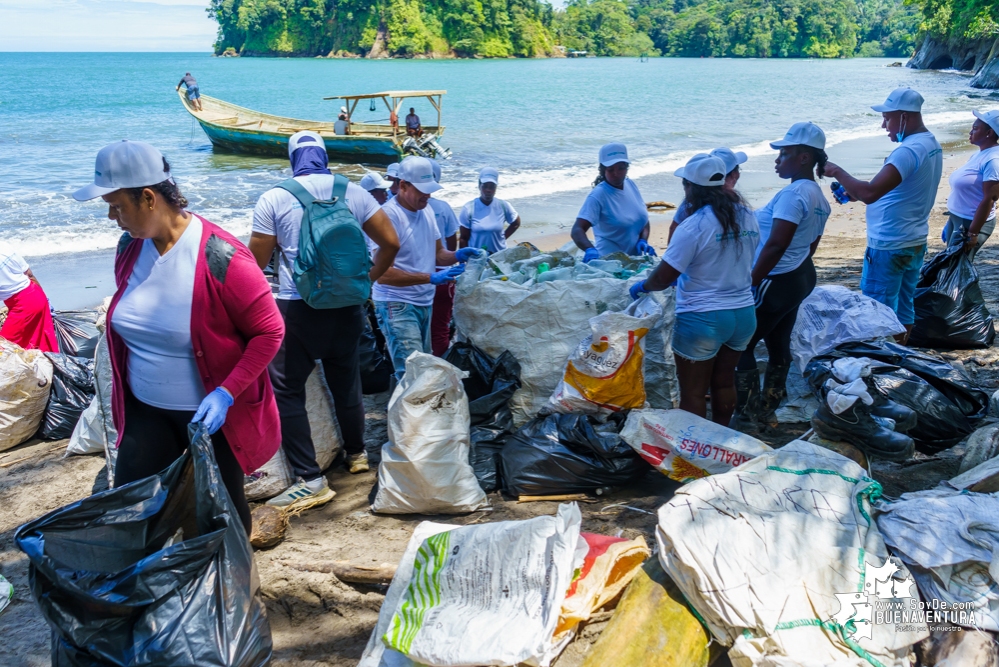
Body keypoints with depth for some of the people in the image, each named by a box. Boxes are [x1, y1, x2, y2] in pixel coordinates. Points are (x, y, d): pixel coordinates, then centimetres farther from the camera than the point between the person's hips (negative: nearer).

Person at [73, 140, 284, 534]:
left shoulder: (220, 258, -24)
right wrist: (124, 389, 18)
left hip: (211, 413, -5)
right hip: (145, 411, 6)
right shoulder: (129, 247, -2)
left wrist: (226, 393, -25)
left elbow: (269, 331, -18)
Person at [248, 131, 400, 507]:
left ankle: (310, 480, 0)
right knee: (346, 381, 21)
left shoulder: (274, 199, -4)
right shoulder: (353, 193, 3)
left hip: (298, 307, -4)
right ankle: (357, 454, 38)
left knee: (286, 390, 4)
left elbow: (256, 263, -3)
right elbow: (390, 243, 2)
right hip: (347, 306, 4)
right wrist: (366, 279, 15)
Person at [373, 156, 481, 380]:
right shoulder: (388, 215, -19)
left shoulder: (426, 210, 7)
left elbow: (437, 253, 16)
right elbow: (382, 274, -24)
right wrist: (431, 278, -27)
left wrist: (457, 255, -7)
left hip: (425, 302, 9)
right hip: (397, 305, -8)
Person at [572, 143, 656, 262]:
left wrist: (643, 241, -4)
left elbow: (644, 220, 14)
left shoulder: (631, 185, 5)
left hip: (635, 257, 7)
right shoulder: (598, 195, -14)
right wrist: (590, 250, -40)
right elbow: (577, 230, -23)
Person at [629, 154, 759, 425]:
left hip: (703, 320, -7)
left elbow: (663, 277, -18)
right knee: (724, 382, 23)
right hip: (744, 314, 7)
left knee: (693, 392, 8)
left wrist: (641, 286, 3)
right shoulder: (747, 217, 1)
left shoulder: (694, 226, -19)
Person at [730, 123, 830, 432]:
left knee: (741, 345, -1)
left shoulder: (793, 193, -22)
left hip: (777, 282, -10)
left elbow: (775, 245, -28)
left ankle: (746, 418, 4)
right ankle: (766, 407, 33)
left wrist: (750, 284, -23)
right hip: (801, 276, 10)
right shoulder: (819, 197, 8)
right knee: (778, 344, 19)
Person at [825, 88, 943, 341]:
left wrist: (837, 172, -19)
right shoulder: (931, 144, 9)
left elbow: (869, 193, -32)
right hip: (914, 243, 10)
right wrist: (855, 194, 8)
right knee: (903, 307, 17)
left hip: (889, 247, -10)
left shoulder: (908, 151, -23)